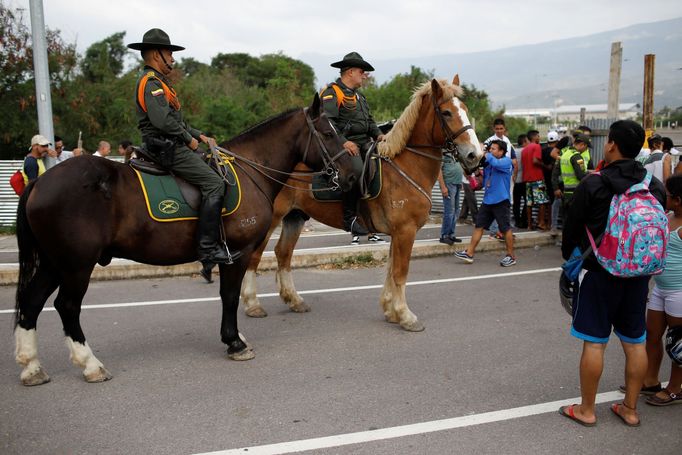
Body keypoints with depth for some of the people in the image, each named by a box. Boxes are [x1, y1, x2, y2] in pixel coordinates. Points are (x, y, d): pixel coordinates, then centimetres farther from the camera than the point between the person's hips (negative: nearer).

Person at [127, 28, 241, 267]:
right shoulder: (151, 82, -12)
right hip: (167, 148, -11)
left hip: (173, 146, 11)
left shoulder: (159, 82, 23)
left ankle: (214, 241, 10)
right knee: (214, 183, -20)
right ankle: (208, 248, -20)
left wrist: (199, 135, 15)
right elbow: (163, 121, -24)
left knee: (215, 168, 11)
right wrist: (189, 139, -12)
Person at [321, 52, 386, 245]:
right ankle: (350, 218, -23)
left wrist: (378, 134, 8)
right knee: (356, 170, -32)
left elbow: (369, 120, 29)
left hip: (364, 143, 9)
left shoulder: (359, 96, 26)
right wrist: (343, 142, -24)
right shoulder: (331, 93, -3)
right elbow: (327, 122, -15)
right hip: (343, 145, -9)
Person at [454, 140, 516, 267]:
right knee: (479, 226, 5)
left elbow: (495, 163, -29)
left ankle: (511, 256, 13)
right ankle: (469, 253, 7)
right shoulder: (487, 164, 13)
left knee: (506, 229, 1)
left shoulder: (507, 161, -6)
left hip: (501, 200, -7)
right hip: (487, 200, 7)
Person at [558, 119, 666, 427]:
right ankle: (629, 409, 25)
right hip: (638, 273, 5)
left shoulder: (593, 185, -13)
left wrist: (570, 260, 10)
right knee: (635, 342, 13)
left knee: (594, 343, 3)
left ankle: (586, 410, 15)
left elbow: (572, 229, -6)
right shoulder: (655, 185, 3)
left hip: (598, 272, -5)